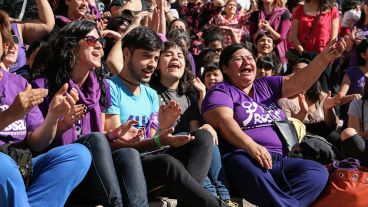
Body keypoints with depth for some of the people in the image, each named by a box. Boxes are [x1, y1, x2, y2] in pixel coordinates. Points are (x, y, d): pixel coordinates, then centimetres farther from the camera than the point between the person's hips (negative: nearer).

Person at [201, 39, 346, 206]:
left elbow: (299, 82, 13)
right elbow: (224, 122, -12)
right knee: (255, 173, -41)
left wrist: (324, 58, -3)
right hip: (242, 157, -6)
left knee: (318, 172, -20)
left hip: (279, 160, 6)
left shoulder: (266, 86, 25)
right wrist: (250, 145, -31)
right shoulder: (220, 92, 7)